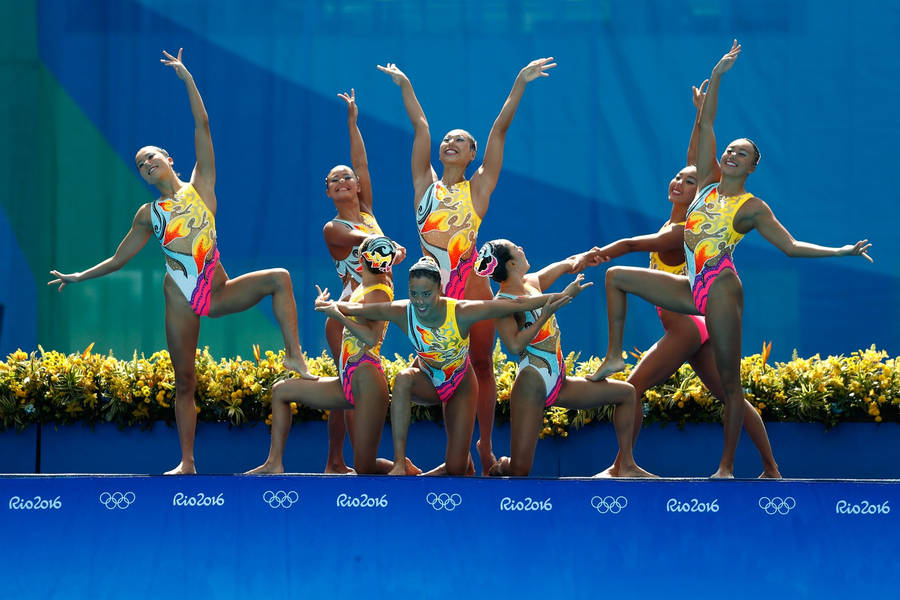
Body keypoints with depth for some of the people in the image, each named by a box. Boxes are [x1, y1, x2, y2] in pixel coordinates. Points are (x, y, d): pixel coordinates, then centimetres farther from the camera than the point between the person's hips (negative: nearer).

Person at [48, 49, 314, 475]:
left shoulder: (200, 186, 6)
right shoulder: (149, 215, 10)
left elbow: (202, 126, -2)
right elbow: (119, 258, 19)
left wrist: (187, 79, -6)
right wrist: (80, 277, 14)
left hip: (219, 292, -1)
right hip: (182, 300, 1)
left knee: (279, 278, -24)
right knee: (184, 383, 1)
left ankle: (295, 356, -27)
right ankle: (187, 463, 6)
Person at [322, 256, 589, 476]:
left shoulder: (462, 313, -31)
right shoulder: (402, 312, -25)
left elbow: (516, 304, -26)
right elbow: (358, 308, -9)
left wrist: (562, 296, -24)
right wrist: (333, 306, -21)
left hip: (460, 385, -1)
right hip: (426, 380, 1)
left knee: (456, 468, -7)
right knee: (403, 379, -38)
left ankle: (467, 462, 37)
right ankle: (399, 462, -36)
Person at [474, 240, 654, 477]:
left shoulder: (532, 283, 9)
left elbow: (568, 264, 25)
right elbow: (515, 345, -29)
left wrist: (582, 258, 4)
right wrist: (546, 315, -26)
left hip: (557, 385, 9)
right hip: (531, 384, -9)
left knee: (626, 393, 9)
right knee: (519, 469, -13)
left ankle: (627, 466, 14)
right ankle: (502, 468, 24)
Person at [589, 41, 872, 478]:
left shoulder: (752, 207, -3)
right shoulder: (708, 183, 10)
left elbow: (790, 246, -3)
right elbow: (706, 125, 7)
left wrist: (842, 251, -12)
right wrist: (717, 77, 1)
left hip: (720, 291, -6)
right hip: (692, 289, 6)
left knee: (729, 382, -4)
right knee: (615, 276, 9)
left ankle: (727, 466, -2)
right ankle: (614, 356, 7)